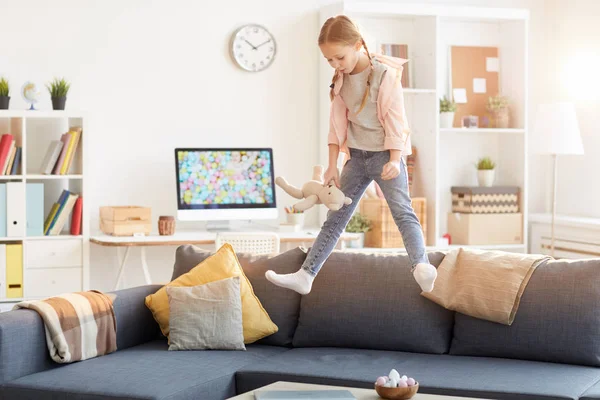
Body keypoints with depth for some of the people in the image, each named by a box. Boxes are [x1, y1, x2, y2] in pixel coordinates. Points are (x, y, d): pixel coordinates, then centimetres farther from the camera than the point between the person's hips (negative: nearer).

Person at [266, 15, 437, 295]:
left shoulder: (384, 74, -14)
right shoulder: (340, 78, 3)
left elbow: (395, 120, -14)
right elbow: (337, 123, 8)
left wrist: (394, 160, -22)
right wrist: (332, 166, 6)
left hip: (385, 154, -6)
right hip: (356, 156, 6)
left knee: (402, 211, -21)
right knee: (336, 218, 7)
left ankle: (421, 267, -35)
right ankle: (304, 276, 6)